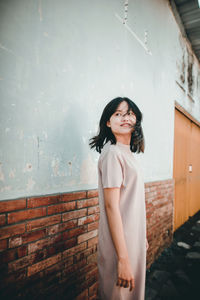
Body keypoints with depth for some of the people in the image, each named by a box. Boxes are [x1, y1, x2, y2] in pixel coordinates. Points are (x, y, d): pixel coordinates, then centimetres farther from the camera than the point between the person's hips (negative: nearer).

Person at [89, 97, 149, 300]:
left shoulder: (128, 153, 8)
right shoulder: (112, 153, -19)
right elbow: (111, 206, -23)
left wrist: (142, 236, 17)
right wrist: (123, 258, -22)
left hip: (133, 239, 9)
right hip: (119, 243, -9)